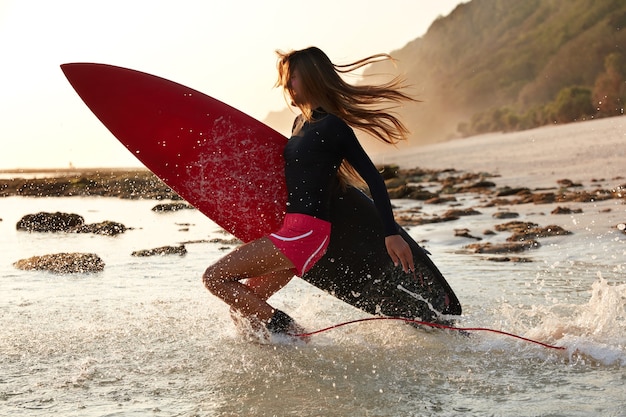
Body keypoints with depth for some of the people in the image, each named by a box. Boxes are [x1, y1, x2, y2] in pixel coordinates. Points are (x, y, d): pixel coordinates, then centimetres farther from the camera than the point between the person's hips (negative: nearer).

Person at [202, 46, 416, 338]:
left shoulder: (333, 126, -11)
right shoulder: (302, 123, 15)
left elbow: (373, 179, -13)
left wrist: (392, 234, -17)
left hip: (306, 231, -9)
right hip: (292, 228, 9)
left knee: (215, 278, -11)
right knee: (242, 305, 10)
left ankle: (283, 328, -8)